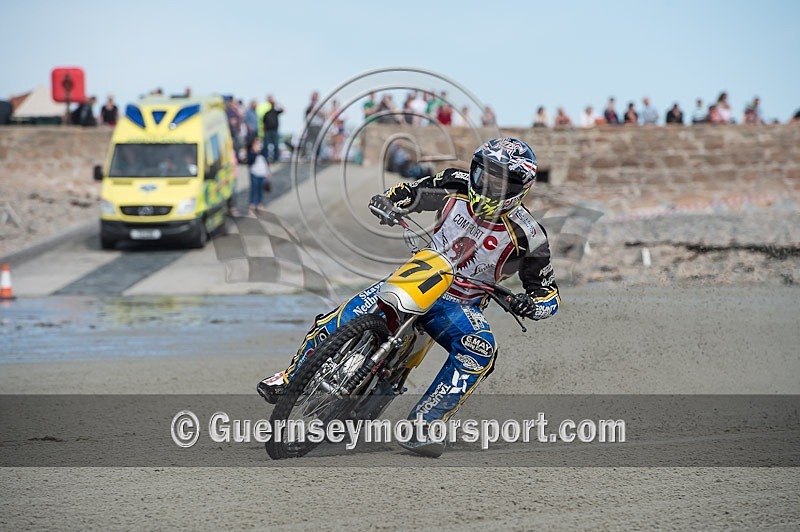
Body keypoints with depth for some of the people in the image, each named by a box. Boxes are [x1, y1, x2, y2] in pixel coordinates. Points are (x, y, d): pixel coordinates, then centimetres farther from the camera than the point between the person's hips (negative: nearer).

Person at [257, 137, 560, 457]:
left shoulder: (527, 236, -14)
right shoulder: (456, 186, -6)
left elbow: (549, 295, -6)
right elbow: (405, 193, 9)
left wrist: (529, 304, -30)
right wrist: (387, 202, -15)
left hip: (458, 306, -1)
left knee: (480, 348, -35)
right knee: (344, 319, -21)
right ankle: (291, 377, 3)